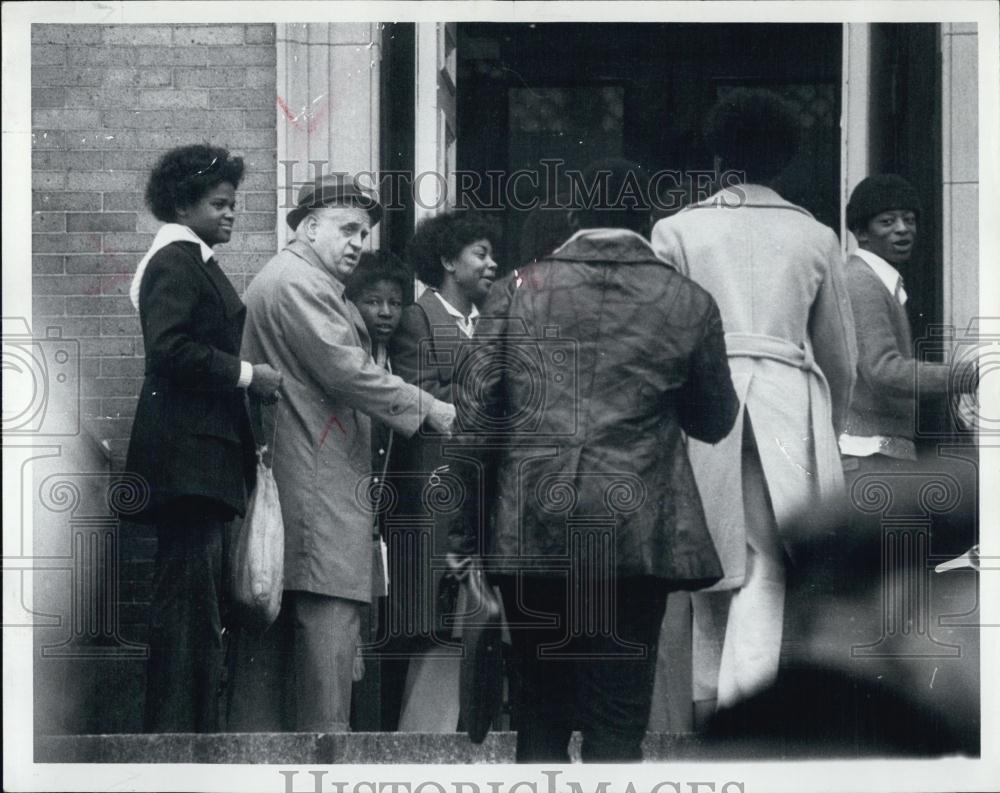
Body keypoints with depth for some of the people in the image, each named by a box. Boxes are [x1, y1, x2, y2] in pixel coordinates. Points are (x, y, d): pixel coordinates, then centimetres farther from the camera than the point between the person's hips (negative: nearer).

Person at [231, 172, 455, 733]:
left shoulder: (304, 282, 26)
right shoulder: (298, 282, -9)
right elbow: (346, 371, -16)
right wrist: (427, 408, -10)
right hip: (317, 473, -11)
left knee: (278, 621, 9)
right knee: (330, 614, -13)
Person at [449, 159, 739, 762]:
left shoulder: (519, 290, 4)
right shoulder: (690, 304, 1)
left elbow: (474, 413, 1)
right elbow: (715, 422, 12)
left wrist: (468, 529, 7)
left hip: (529, 532, 2)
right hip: (635, 536, -2)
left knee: (541, 717, 12)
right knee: (618, 722, 2)